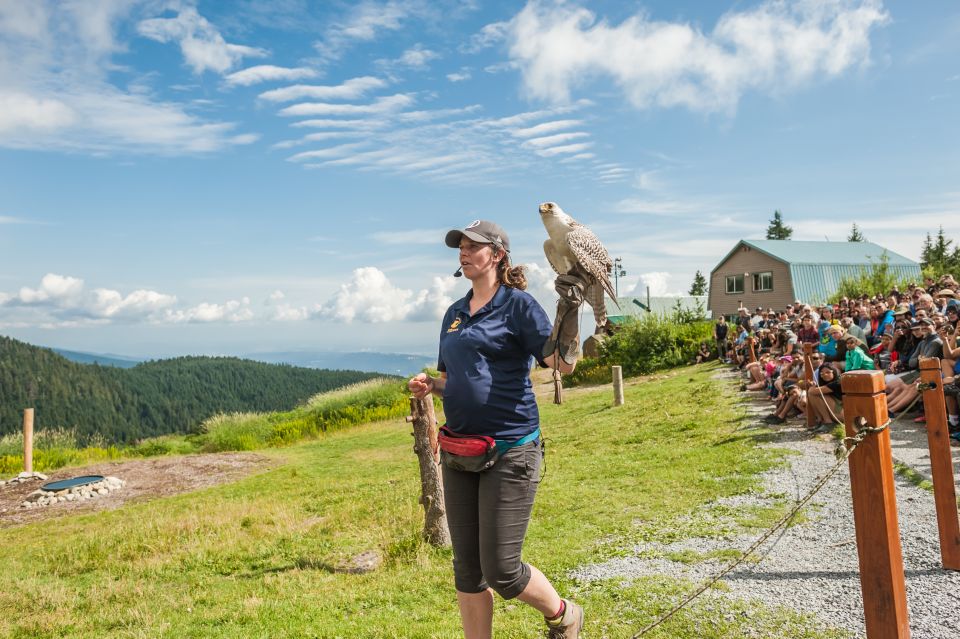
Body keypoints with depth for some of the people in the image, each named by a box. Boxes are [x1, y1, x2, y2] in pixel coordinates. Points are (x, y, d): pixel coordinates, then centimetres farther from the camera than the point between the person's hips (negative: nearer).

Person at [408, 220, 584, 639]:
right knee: (467, 569, 11)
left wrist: (569, 309, -30)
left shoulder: (517, 304, -6)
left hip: (509, 451, -6)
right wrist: (428, 385, 1)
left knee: (501, 571, -1)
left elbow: (563, 363, -15)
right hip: (459, 453, 7)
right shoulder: (455, 313, 14)